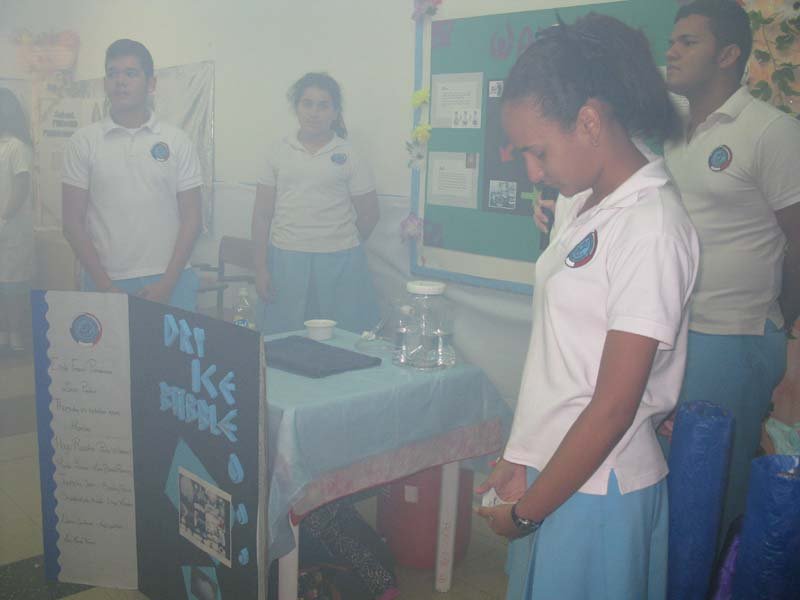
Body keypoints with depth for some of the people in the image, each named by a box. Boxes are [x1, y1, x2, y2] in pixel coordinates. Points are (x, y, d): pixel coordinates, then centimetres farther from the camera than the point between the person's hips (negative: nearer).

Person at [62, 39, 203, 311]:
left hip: (169, 281, 0)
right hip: (105, 282, 0)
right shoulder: (83, 142, 3)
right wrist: (104, 286, -7)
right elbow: (73, 221, 2)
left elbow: (191, 217, 2)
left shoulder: (177, 141, 3)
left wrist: (167, 283, -7)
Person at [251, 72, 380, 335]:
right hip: (284, 262, 1)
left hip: (338, 264, -1)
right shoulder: (279, 151, 6)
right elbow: (262, 214, 5)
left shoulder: (349, 156, 2)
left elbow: (369, 214, 6)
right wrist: (261, 268, 0)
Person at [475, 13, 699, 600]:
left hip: (599, 487, -7)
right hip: (553, 468, 7)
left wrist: (526, 509, -10)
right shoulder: (583, 205, 7)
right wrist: (520, 457, 7)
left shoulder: (651, 227, -19)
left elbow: (613, 406, -18)